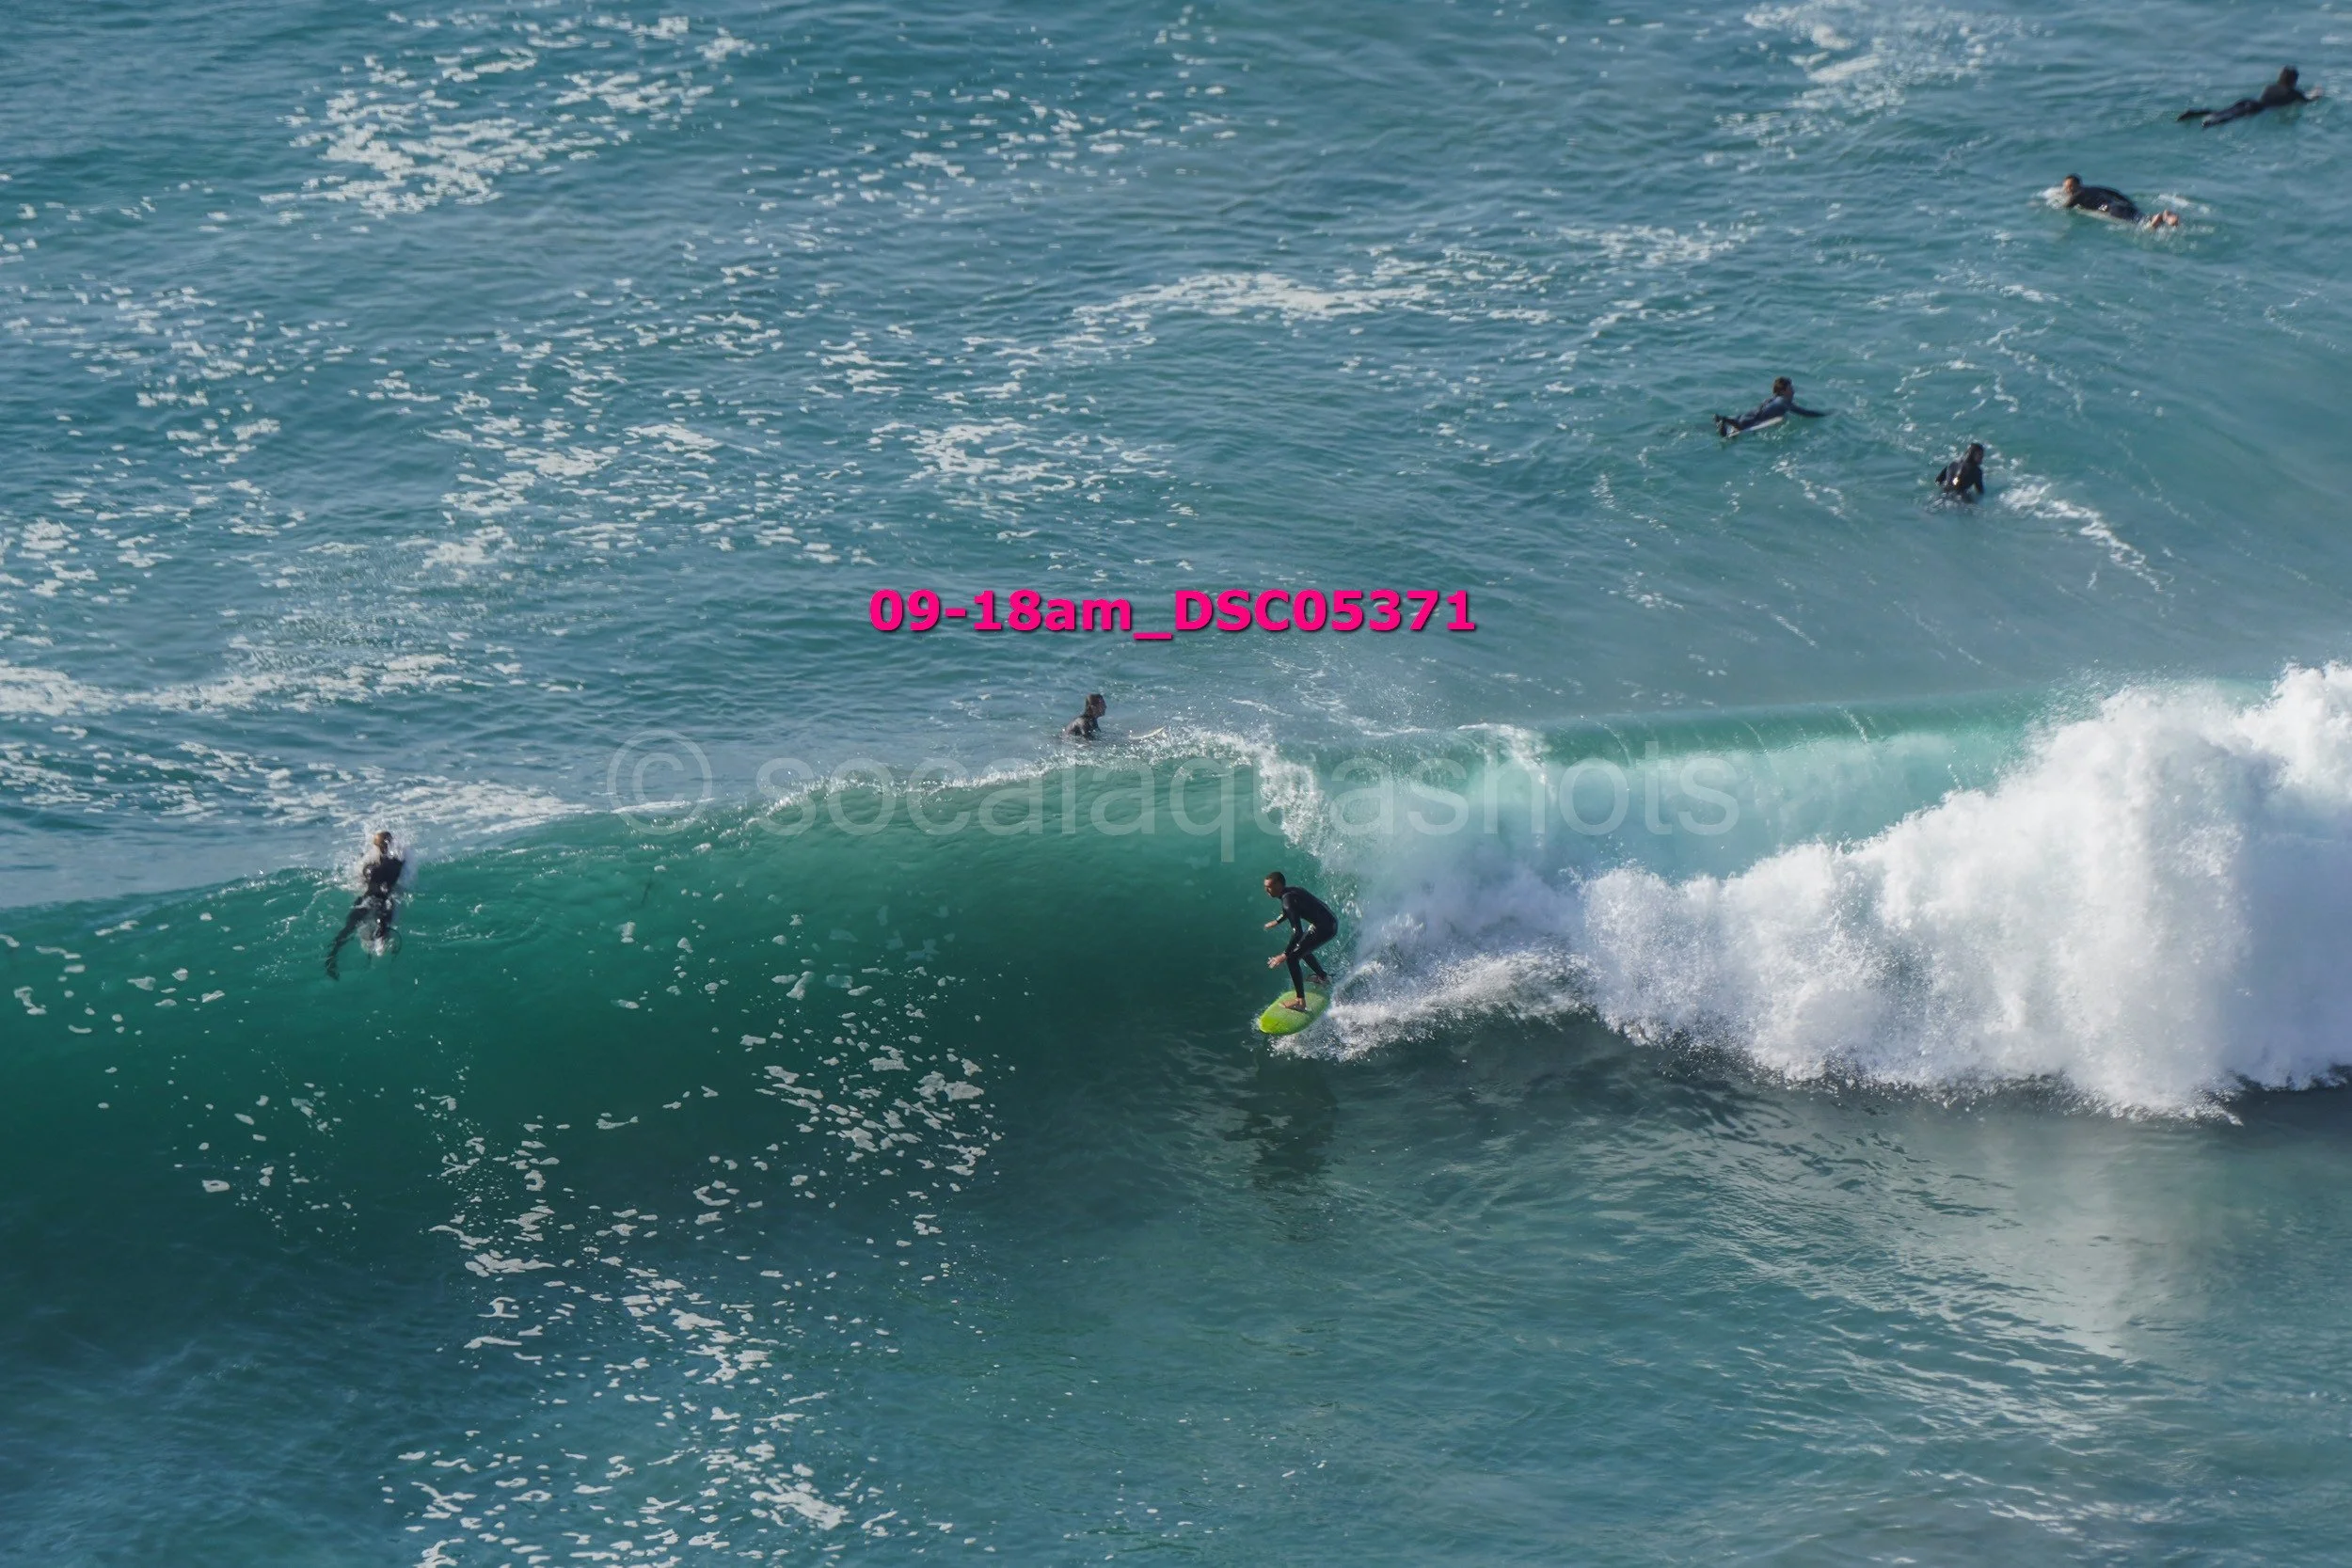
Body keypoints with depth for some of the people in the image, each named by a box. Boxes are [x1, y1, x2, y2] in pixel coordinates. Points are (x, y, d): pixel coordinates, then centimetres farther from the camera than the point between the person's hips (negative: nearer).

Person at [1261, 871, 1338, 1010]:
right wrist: (1276, 921, 41)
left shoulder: (1288, 899, -22)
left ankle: (1300, 1001, -14)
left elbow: (1298, 932, -27)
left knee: (1292, 957, -12)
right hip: (1331, 920, 10)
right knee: (1302, 947, 32)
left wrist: (1285, 955, -26)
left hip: (1324, 928, -10)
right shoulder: (1291, 891, 7)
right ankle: (1323, 978, 49)